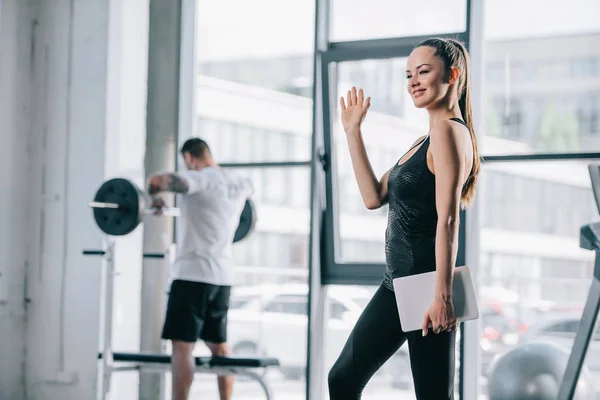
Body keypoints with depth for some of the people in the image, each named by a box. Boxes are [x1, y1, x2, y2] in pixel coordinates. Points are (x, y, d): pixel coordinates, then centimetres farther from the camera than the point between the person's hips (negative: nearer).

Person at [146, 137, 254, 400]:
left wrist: (156, 199, -5)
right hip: (223, 276, 8)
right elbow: (249, 189, 38)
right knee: (219, 345, 15)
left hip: (192, 274, -8)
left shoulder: (198, 180, -12)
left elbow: (158, 180, -27)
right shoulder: (238, 183, 12)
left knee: (182, 345, -7)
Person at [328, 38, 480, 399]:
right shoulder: (426, 140, 16)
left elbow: (448, 220, -21)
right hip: (398, 283, 10)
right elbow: (374, 197, 15)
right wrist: (353, 132, 14)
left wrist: (443, 296, -26)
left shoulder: (449, 132, -13)